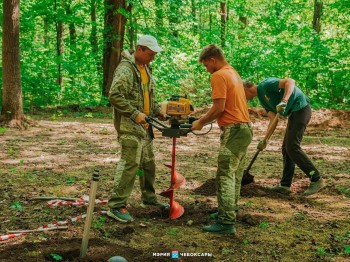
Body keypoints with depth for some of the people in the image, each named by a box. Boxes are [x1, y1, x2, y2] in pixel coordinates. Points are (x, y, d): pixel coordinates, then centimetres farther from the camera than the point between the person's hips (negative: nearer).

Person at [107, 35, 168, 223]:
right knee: (129, 163, -12)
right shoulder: (126, 69, -15)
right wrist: (135, 113, -24)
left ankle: (149, 198, 34)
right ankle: (116, 206, -6)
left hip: (144, 125, 10)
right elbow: (115, 96, -23)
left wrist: (157, 110, 10)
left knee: (148, 163, 17)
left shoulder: (145, 68, 16)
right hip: (129, 125, -9)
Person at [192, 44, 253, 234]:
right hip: (245, 128, 10)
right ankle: (229, 211, 25)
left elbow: (219, 108, -17)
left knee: (225, 176, -9)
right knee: (234, 174, 16)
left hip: (234, 130, -10)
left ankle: (226, 223, -9)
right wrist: (205, 118, 15)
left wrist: (201, 122, -5)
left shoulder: (219, 76, -11)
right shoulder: (233, 73, 20)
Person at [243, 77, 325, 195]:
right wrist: (265, 140, 8)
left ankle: (316, 180, -7)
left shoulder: (265, 85, -10)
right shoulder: (262, 98, 18)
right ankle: (285, 185, 13)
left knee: (292, 147, -13)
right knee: (286, 148, 9)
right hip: (294, 113, 10)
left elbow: (290, 81, -22)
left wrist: (284, 100, -34)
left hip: (301, 108, -10)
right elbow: (273, 119, 14)